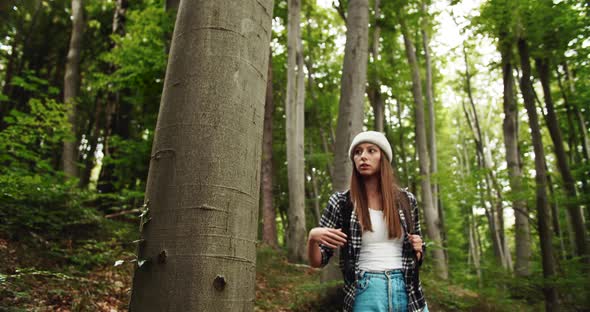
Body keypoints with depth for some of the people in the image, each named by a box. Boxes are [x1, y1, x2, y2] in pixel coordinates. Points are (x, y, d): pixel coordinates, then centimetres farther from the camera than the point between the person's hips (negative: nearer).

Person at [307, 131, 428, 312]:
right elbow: (317, 261, -3)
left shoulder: (406, 200, 3)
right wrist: (312, 237, -22)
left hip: (407, 291, 2)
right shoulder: (341, 202, -4)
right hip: (365, 294, -2)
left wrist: (417, 249, -7)